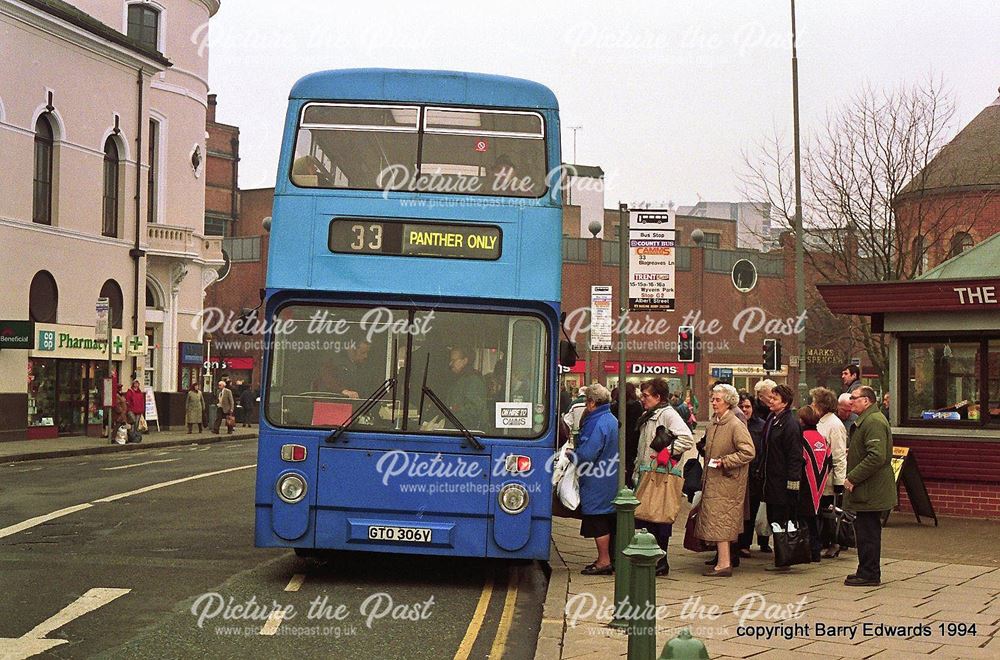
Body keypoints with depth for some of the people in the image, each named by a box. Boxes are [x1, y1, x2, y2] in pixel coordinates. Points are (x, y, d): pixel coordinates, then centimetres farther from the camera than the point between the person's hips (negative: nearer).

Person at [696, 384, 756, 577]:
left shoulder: (736, 425, -13)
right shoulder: (713, 424, 12)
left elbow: (748, 452, -19)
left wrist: (725, 461, -19)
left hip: (726, 481, -8)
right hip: (712, 481, 8)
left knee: (720, 520, -10)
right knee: (717, 520, 12)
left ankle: (724, 564, -9)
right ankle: (725, 559, 20)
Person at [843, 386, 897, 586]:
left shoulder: (874, 422, -18)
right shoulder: (864, 421, 18)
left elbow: (876, 457, -26)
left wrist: (852, 478, -22)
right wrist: (851, 452, 14)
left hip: (871, 492, -11)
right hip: (868, 491, 11)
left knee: (868, 532, -5)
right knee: (866, 532, 15)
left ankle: (869, 574, 0)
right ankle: (867, 572, 22)